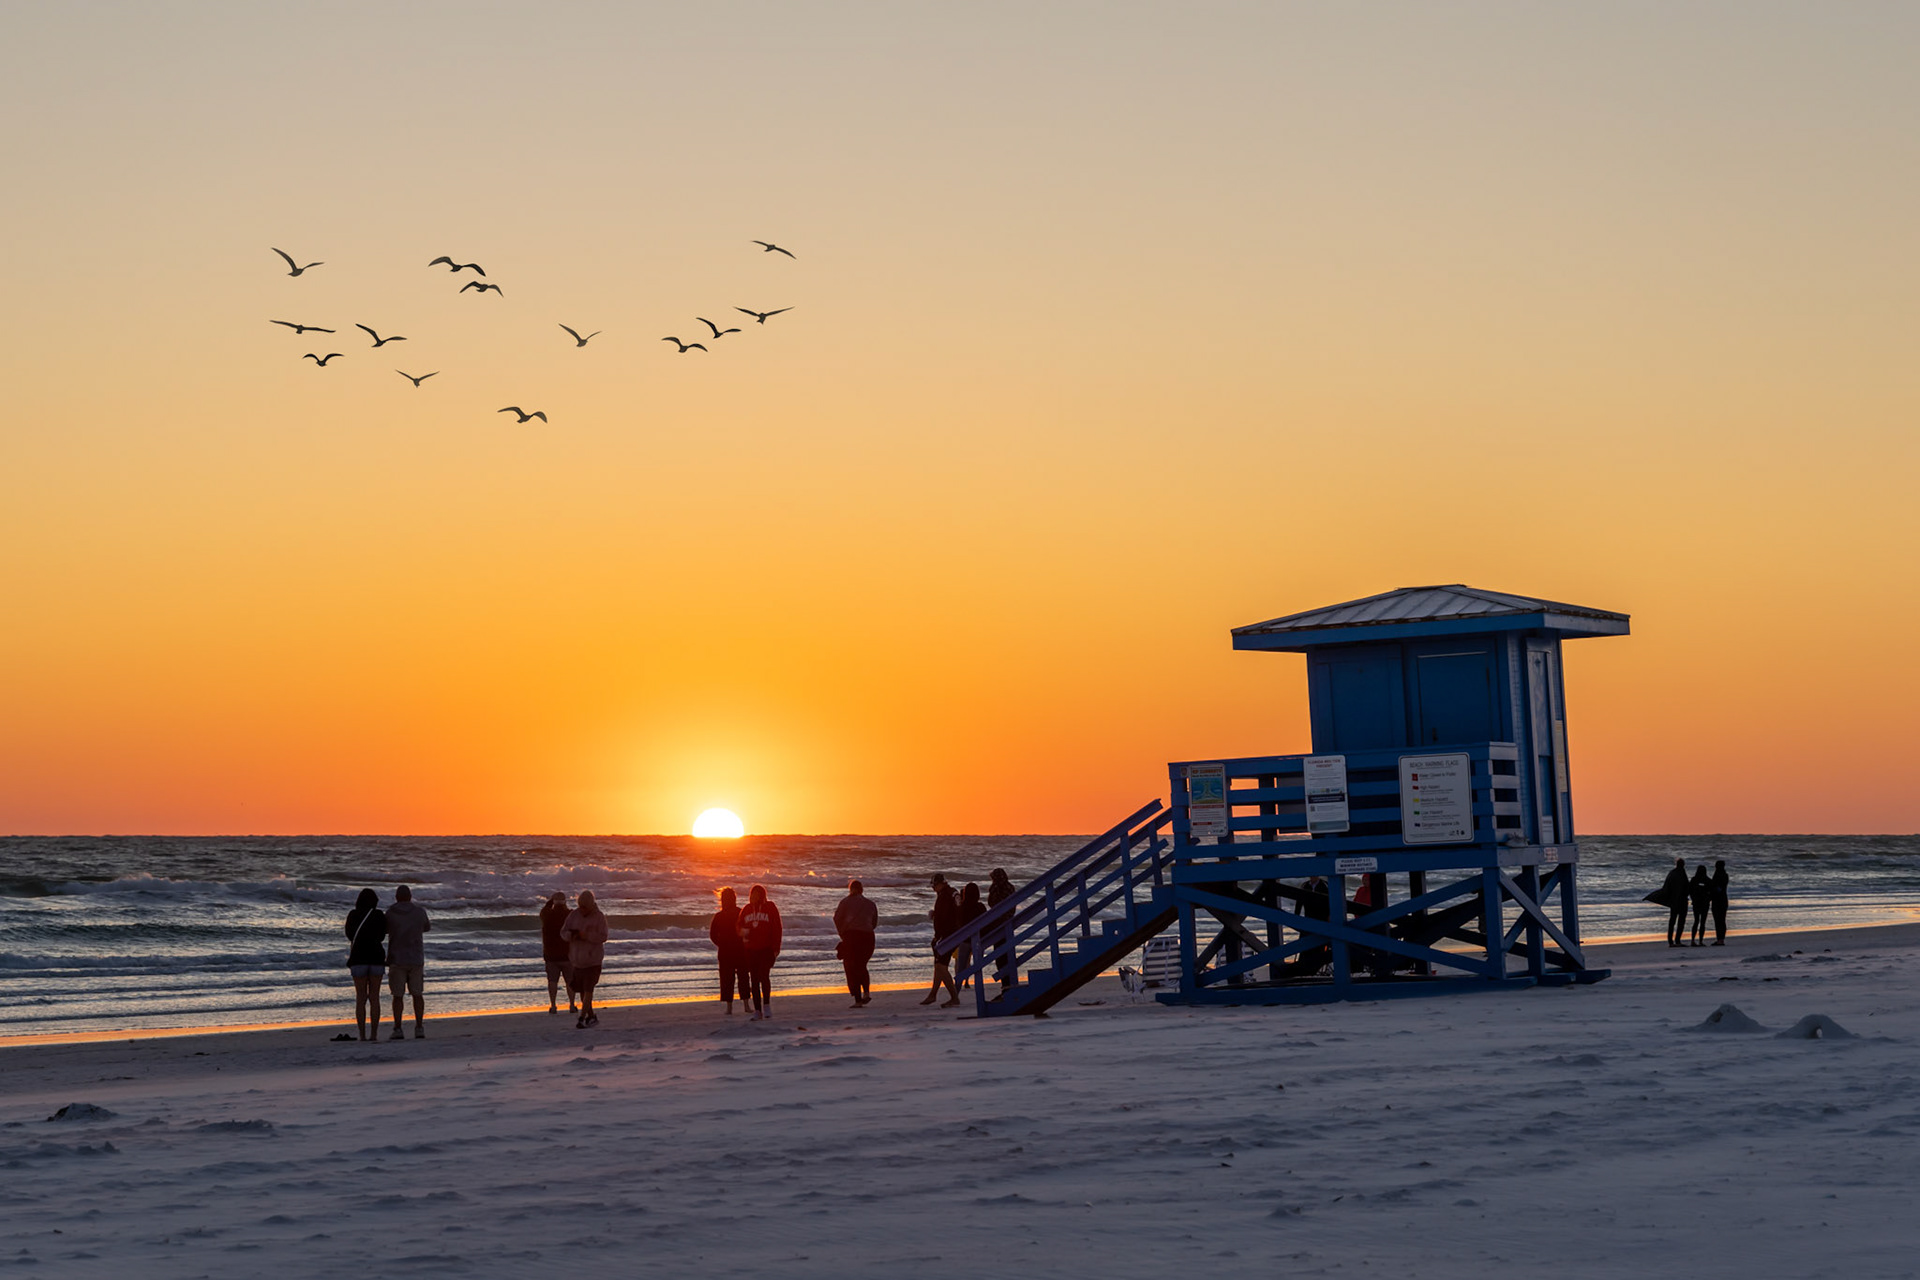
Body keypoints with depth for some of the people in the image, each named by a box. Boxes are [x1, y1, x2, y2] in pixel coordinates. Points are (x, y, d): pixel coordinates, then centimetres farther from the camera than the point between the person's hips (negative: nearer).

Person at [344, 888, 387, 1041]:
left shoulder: (353, 915, -1)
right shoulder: (379, 915, 0)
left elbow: (349, 934, 8)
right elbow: (381, 936, 8)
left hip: (358, 959, 0)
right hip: (376, 959, 0)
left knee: (360, 998, 4)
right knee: (374, 998, 5)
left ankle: (362, 1034, -2)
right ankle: (374, 1034, 0)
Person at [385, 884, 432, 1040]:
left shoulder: (390, 913, -6)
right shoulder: (419, 911, -2)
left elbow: (385, 929, 12)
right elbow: (426, 927, 16)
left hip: (397, 959, -1)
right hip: (416, 959, 2)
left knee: (397, 996, 4)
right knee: (417, 994, 9)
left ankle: (397, 1030, -1)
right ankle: (419, 1028, 3)